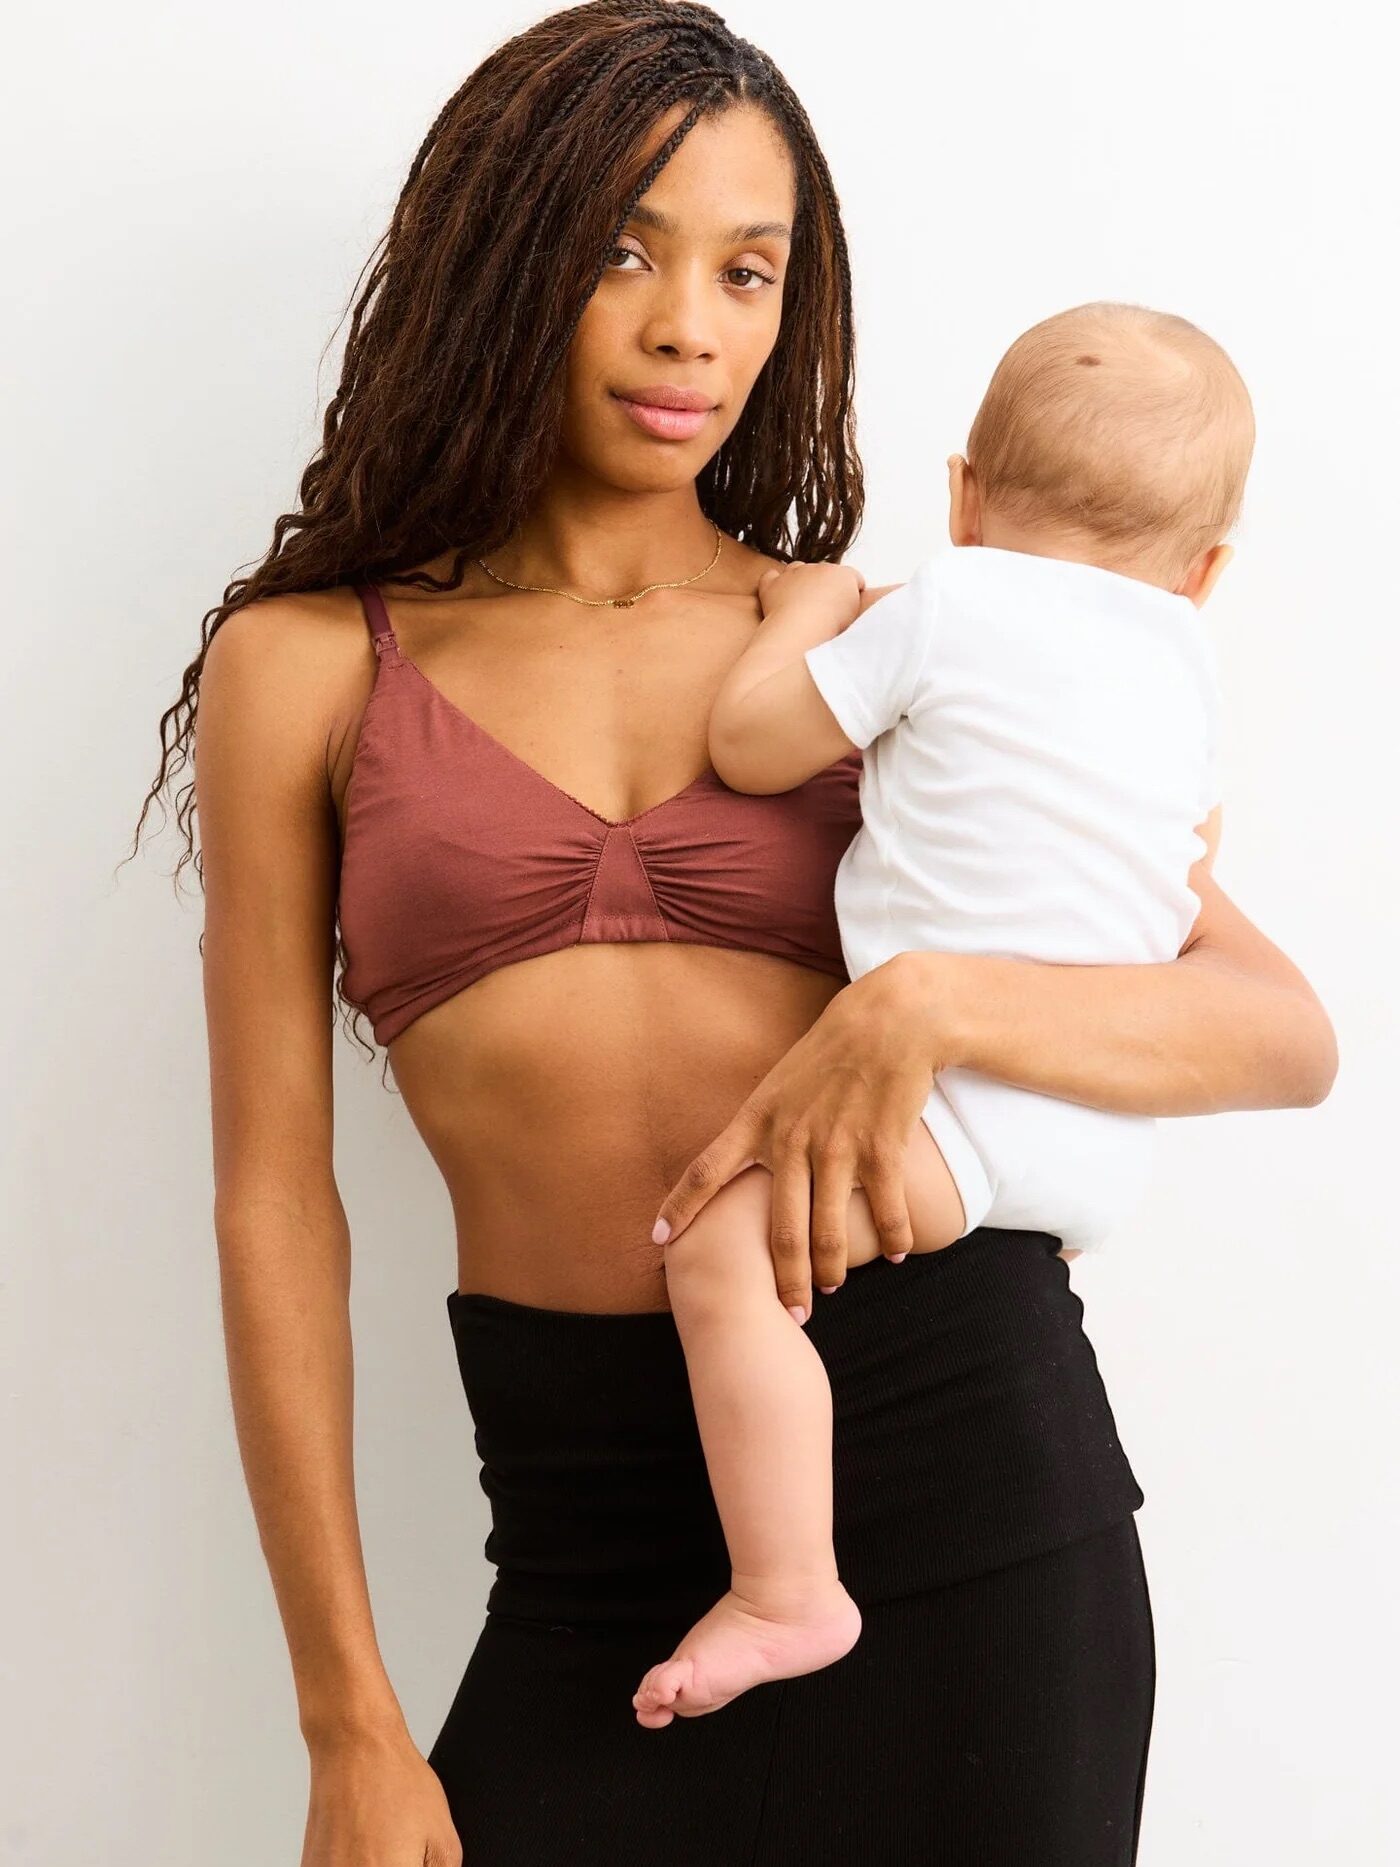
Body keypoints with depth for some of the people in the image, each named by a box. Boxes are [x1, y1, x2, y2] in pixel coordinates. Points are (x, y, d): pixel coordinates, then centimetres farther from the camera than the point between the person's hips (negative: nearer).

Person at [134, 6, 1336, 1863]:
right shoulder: (310, 667, 5)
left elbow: (1287, 1031, 1)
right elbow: (276, 1195, 3)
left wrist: (934, 1003, -19)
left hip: (956, 1451, 0)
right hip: (596, 1526, 0)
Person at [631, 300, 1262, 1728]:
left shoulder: (947, 606, -2)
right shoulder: (1186, 662, 17)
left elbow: (748, 744, 1)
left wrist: (807, 609, 17)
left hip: (970, 1091, -9)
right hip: (1103, 1150, 9)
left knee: (724, 1246, -20)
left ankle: (784, 1594, -27)